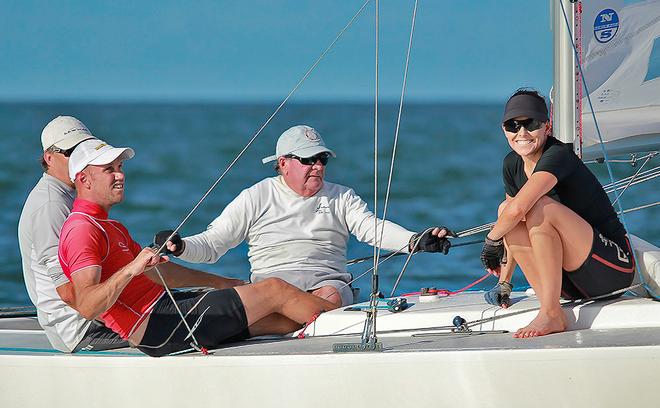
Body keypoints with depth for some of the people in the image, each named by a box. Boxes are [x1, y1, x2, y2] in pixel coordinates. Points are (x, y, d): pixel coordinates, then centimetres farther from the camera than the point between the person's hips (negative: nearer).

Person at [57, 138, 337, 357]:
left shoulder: (109, 226, 23)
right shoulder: (82, 229, -13)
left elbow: (158, 271, 30)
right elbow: (86, 306, -25)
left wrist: (220, 282, 29)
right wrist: (130, 270, -37)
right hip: (156, 329, -10)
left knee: (284, 319, 6)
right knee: (276, 291, -5)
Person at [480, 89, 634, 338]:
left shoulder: (558, 155, -19)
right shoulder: (512, 164, 7)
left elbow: (518, 209, -33)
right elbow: (513, 218, 19)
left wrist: (491, 240, -15)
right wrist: (504, 283, 15)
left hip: (612, 268, -8)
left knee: (539, 207, -26)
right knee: (505, 211, -4)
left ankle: (551, 315, -23)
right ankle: (549, 305, -12)